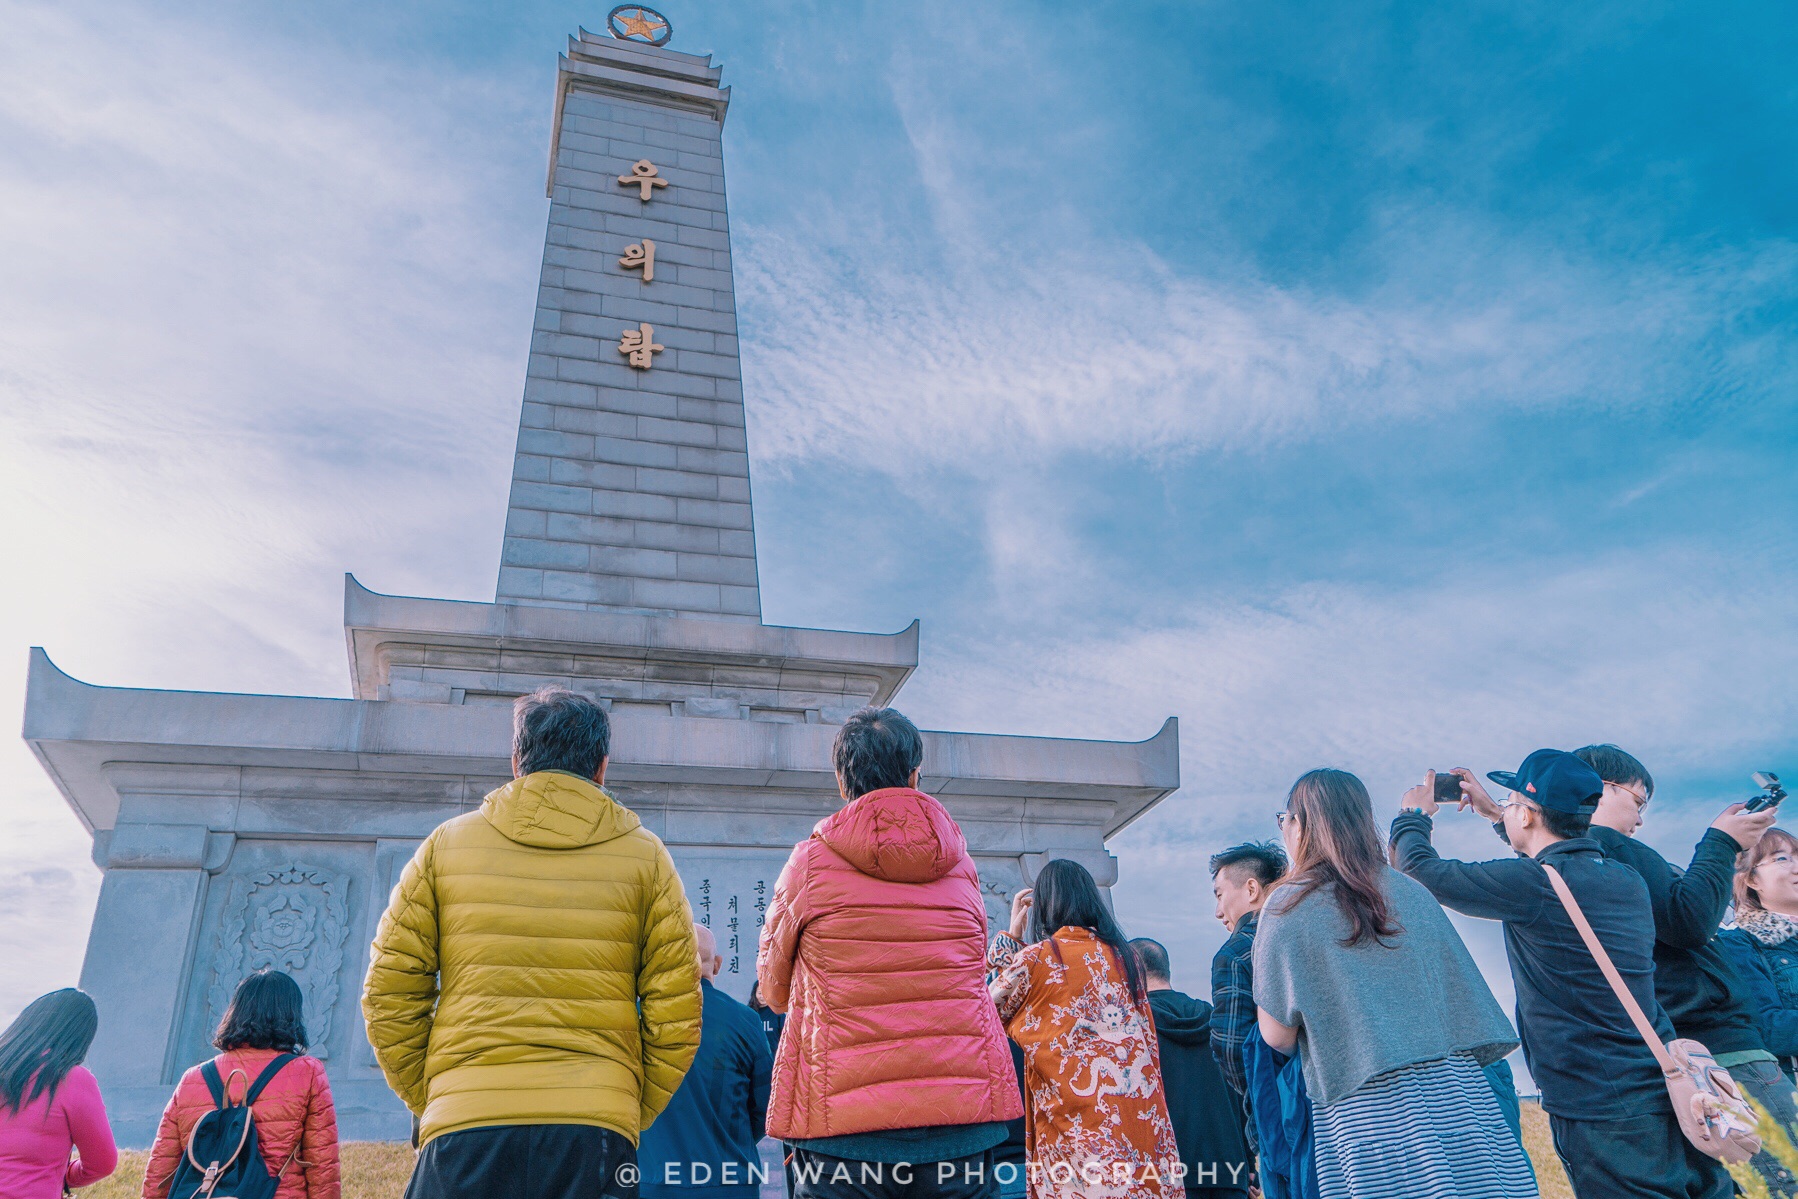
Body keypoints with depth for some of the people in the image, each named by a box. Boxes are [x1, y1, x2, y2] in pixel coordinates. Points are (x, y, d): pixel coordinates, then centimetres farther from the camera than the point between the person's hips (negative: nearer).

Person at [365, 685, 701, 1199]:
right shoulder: (644, 855, 5)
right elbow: (676, 1012, 1)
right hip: (594, 1133, 0)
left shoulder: (445, 844, 7)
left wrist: (428, 1100, 14)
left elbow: (389, 994, 5)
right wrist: (633, 1114, 11)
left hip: (464, 1131, 1)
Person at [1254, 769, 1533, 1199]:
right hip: (1454, 1089, 5)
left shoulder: (1290, 905, -4)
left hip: (1368, 1108, -5)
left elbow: (1278, 1036, -3)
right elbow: (1470, 1003, 12)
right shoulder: (1410, 891, 10)